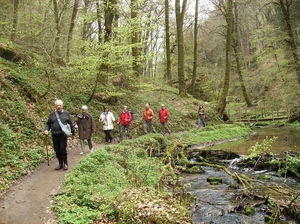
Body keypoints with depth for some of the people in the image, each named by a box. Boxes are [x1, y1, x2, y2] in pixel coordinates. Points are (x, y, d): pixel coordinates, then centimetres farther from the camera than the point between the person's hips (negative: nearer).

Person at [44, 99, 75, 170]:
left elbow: (71, 124, 9)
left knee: (62, 148, -11)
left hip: (63, 134, -3)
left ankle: (65, 163, 6)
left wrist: (73, 133, 10)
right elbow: (48, 124, 14)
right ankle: (60, 164, 21)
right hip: (54, 135, 3)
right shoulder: (52, 114, 8)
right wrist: (46, 130, -5)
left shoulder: (66, 113, 4)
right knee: (57, 150, 6)